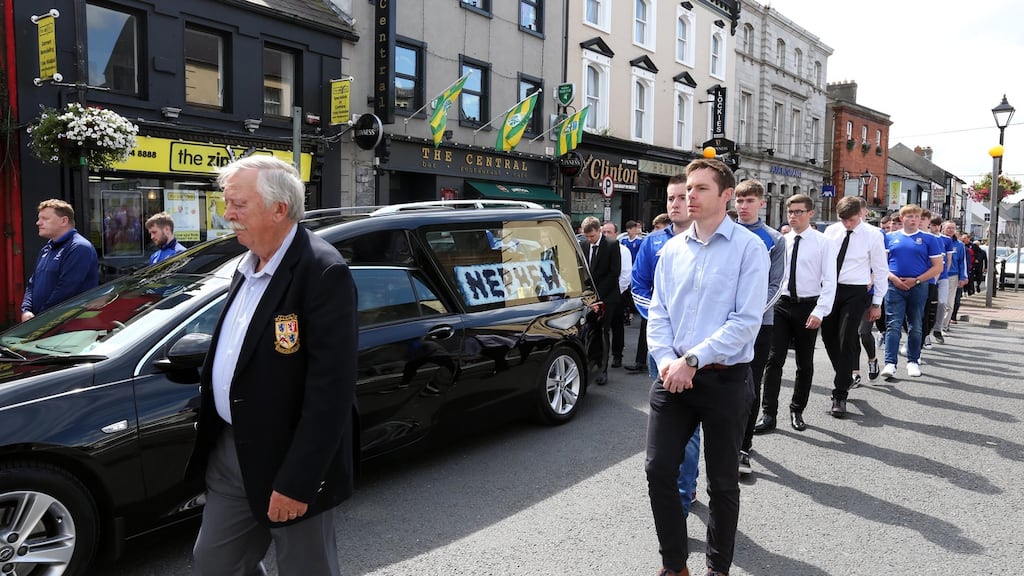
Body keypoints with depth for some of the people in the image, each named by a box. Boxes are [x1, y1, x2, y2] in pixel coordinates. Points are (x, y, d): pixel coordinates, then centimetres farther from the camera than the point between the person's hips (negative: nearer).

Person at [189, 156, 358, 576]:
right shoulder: (247, 266, 8)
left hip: (289, 462, -8)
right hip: (231, 450, 8)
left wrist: (296, 481, -23)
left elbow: (331, 387, -24)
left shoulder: (323, 272, -20)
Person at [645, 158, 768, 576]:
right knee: (658, 470, 5)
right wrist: (666, 359, -10)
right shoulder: (672, 248, 8)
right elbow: (658, 313, 7)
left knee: (722, 482, 10)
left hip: (725, 380, -4)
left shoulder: (748, 248, -7)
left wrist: (693, 360, -18)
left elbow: (746, 321, -14)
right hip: (673, 376, 4)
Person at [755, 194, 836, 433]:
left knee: (805, 363, 10)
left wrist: (819, 311, -16)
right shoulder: (781, 241, 6)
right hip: (781, 305, 2)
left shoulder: (822, 243, -3)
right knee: (774, 360, -4)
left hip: (808, 306, -2)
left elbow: (829, 281, -7)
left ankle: (797, 412, 24)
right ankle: (768, 414, 1)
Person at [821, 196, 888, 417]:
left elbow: (881, 270, -1)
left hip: (855, 292, -4)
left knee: (846, 340, -8)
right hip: (829, 289, 4)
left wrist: (876, 303, -2)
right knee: (829, 337, 9)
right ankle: (846, 378, 33)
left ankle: (840, 395, -1)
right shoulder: (831, 231, 3)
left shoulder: (873, 235, -5)